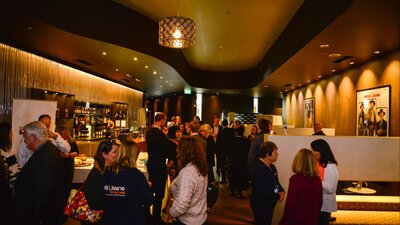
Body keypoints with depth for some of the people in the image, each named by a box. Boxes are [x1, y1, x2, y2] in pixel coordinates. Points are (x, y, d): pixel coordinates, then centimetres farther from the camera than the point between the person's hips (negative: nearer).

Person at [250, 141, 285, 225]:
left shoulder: (271, 166, 3)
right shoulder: (258, 169, -28)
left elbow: (276, 182, 12)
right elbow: (263, 192, -29)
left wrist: (282, 191, -7)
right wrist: (278, 196, -16)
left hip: (269, 204, 9)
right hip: (260, 205, -9)